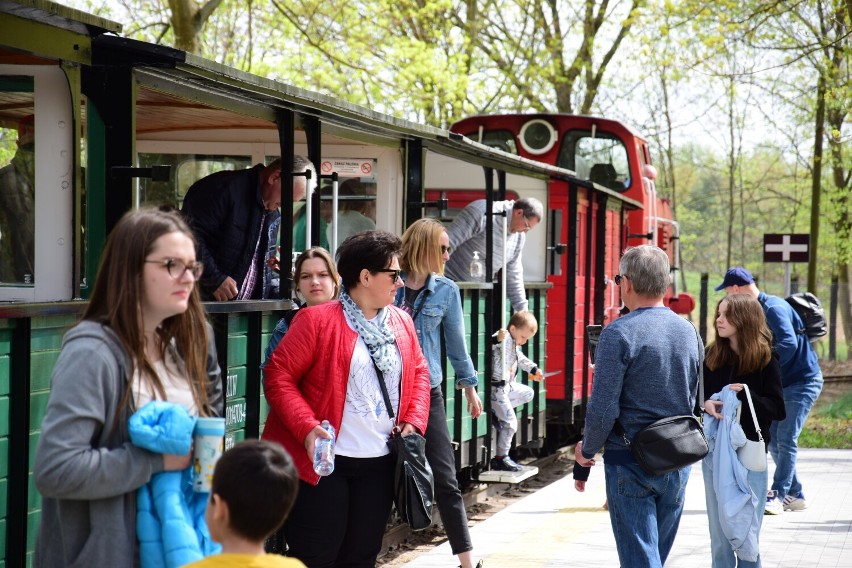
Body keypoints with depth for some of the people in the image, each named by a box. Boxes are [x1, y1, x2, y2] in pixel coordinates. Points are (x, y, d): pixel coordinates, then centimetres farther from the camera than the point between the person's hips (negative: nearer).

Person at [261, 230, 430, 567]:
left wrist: (414, 422, 3)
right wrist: (307, 427, -22)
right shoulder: (316, 320, -10)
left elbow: (419, 372, 19)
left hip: (379, 464, 6)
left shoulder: (401, 323, 9)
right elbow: (278, 375, -11)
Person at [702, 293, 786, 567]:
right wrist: (706, 404, -12)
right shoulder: (712, 357, 5)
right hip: (714, 449, 4)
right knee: (718, 529, 10)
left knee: (745, 529, -1)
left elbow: (778, 410, -7)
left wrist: (745, 395, -22)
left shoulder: (765, 360, -5)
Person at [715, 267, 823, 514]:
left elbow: (788, 343, -32)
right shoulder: (759, 310, 11)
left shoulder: (773, 308, -19)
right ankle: (795, 495, 16)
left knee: (785, 439, -11)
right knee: (773, 439, 8)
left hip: (803, 382, -10)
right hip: (784, 384, 10)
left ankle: (777, 496, -9)